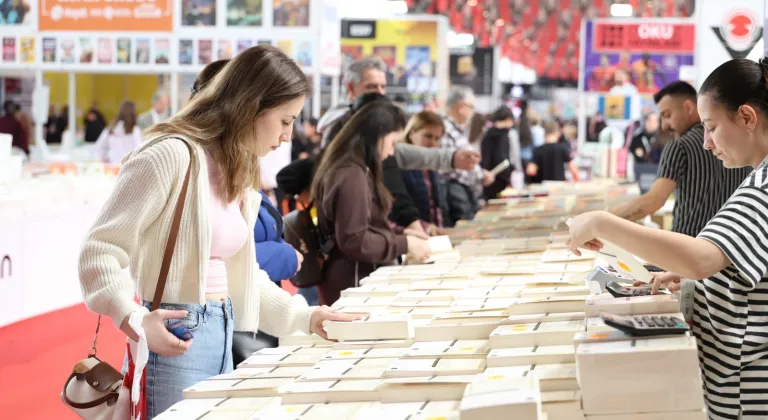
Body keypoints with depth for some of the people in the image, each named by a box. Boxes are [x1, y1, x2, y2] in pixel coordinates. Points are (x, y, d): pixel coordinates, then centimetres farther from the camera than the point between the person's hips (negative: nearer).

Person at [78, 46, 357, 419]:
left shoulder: (238, 174, 14)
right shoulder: (172, 155, -15)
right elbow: (100, 250, -16)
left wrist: (305, 318, 12)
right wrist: (134, 320, -28)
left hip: (222, 336, 9)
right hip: (173, 341, -9)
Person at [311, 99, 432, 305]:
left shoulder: (344, 169, 12)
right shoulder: (352, 176, -19)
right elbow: (354, 241, -22)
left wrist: (400, 235, 14)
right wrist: (404, 244, -15)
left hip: (353, 282, 10)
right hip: (352, 286, -10)